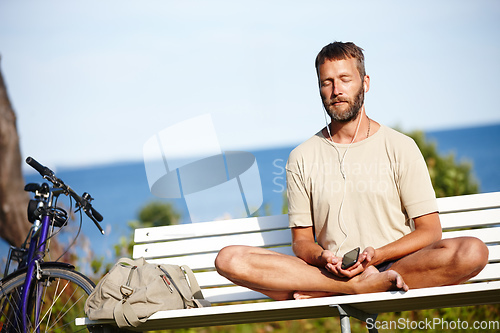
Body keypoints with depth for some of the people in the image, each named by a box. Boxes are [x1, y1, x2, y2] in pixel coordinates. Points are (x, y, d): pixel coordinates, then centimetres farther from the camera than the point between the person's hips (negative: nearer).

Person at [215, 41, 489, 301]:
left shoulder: (400, 147, 6)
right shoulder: (301, 158, 11)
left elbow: (430, 231, 3)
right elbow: (301, 240, 12)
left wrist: (377, 255, -15)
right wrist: (321, 259, -13)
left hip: (394, 266, 0)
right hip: (328, 272, 1)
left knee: (473, 251, -32)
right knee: (229, 259, -22)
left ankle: (321, 292, -26)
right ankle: (363, 285, -27)